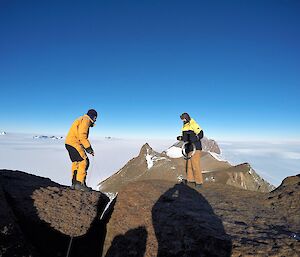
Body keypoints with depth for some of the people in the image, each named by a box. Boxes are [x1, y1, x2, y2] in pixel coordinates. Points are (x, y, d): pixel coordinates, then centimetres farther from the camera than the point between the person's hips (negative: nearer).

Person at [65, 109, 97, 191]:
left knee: (76, 163, 13)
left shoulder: (81, 120, 25)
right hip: (74, 143, -11)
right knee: (84, 162, -11)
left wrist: (88, 148, 18)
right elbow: (82, 136, -19)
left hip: (69, 143, 11)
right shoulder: (86, 120, -7)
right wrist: (88, 148, -15)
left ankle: (74, 183, 17)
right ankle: (80, 183, -11)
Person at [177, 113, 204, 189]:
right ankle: (190, 180, 23)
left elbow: (200, 134, -18)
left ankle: (199, 182, 2)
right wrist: (181, 138, 5)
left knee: (195, 165, -7)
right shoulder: (184, 126, 16)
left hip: (195, 148, -8)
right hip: (189, 149, 9)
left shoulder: (193, 125, -10)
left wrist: (193, 139, -29)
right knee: (189, 165, 12)